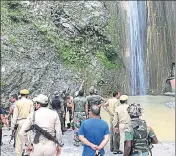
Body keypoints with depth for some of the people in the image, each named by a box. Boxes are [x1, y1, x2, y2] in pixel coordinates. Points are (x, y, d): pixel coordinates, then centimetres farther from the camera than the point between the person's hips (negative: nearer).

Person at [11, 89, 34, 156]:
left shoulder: (17, 102, -2)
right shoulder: (30, 102, 0)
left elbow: (15, 114, -3)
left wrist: (13, 125, 2)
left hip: (20, 121, -1)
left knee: (18, 138, 6)